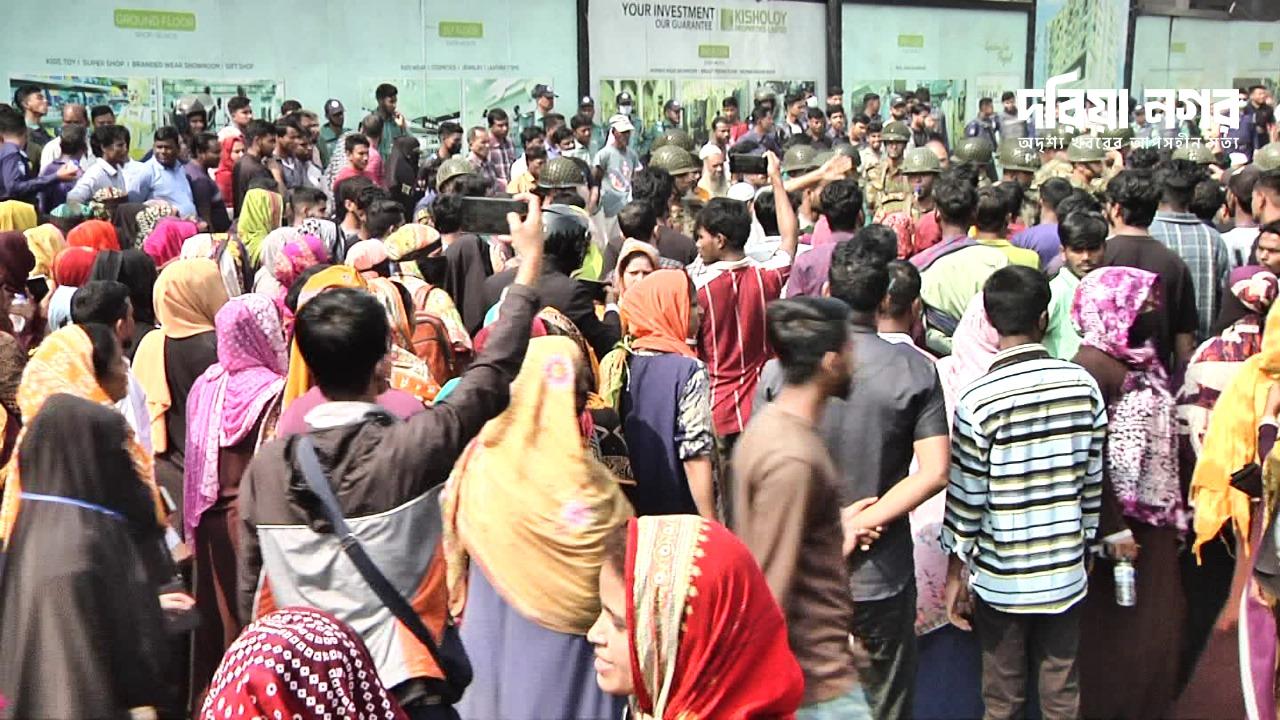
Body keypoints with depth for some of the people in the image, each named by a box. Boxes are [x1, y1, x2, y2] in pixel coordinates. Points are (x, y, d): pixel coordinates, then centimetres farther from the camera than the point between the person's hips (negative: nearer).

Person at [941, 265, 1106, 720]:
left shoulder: (978, 401, -17)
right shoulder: (1083, 386, -6)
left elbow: (966, 498, -12)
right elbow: (1094, 481, 2)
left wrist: (955, 571, 0)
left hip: (1000, 578, -3)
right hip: (1065, 572, 3)